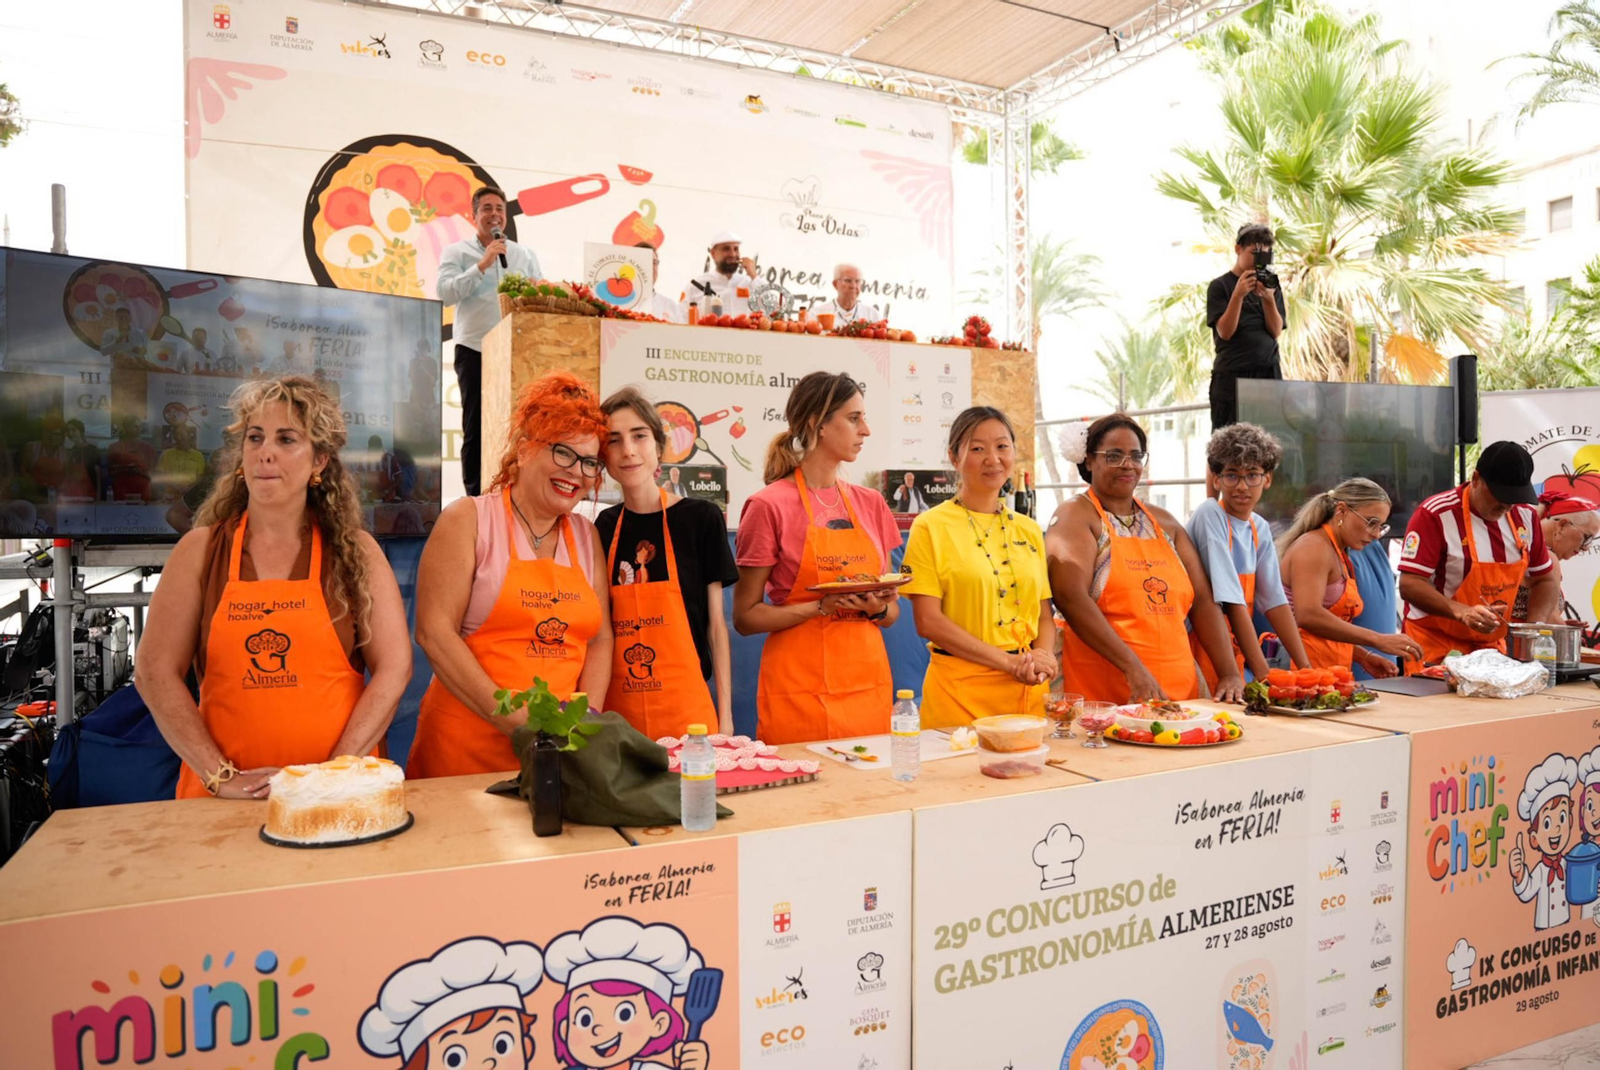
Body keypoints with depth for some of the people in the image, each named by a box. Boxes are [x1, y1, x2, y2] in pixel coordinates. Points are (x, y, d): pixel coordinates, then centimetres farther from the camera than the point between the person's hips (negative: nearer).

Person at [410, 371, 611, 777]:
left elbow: (600, 639, 10)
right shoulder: (468, 519, -3)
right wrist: (512, 720, -16)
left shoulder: (587, 537, 11)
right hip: (469, 742, -4)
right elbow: (434, 632, -10)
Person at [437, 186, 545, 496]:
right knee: (476, 429, 1)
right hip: (475, 351, -2)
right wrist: (482, 265, -15)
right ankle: (476, 497, 6)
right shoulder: (457, 252, 6)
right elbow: (446, 292, -10)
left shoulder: (525, 255, 16)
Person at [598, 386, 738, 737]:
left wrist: (725, 715, -3)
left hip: (686, 708, -3)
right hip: (618, 708, 3)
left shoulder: (701, 517, -4)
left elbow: (716, 623, -1)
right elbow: (599, 626, 14)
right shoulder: (605, 527, 5)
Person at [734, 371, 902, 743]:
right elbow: (745, 617, -6)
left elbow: (892, 611, 14)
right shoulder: (770, 505, -6)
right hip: (800, 691, -5)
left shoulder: (871, 504, 9)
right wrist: (822, 606, -18)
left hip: (869, 684, 5)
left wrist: (878, 608, -8)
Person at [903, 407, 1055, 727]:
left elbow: (1044, 615, 13)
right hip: (960, 690, -4)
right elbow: (928, 621, -11)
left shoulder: (1029, 530, 10)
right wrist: (1009, 661, -15)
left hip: (1030, 690, 5)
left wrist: (1043, 657, -9)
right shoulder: (931, 527, -5)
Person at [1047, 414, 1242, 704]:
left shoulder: (1164, 522, 15)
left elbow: (1202, 600, 12)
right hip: (1102, 690, -5)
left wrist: (1230, 673, 0)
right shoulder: (1076, 517, -4)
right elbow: (1070, 596, -18)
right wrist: (1133, 667, -24)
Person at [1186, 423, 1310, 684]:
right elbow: (1233, 603, -19)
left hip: (1236, 657, 6)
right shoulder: (1210, 515, -14)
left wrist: (1306, 669, -1)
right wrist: (1262, 674, -21)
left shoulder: (1261, 528, 6)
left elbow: (1275, 601, 6)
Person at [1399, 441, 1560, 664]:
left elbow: (1545, 580, 13)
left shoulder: (1525, 515, 4)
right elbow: (1410, 585, -19)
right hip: (1437, 646, -6)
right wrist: (1462, 612, -32)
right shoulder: (1435, 515, -15)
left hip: (1493, 645, 6)